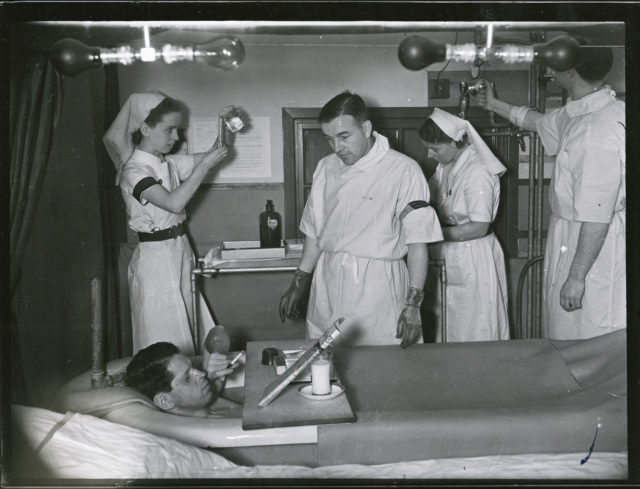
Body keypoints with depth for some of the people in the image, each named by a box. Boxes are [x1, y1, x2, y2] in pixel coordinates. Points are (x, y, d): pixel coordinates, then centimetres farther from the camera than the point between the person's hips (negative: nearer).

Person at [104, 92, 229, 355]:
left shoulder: (170, 163, 6)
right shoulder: (135, 170, -15)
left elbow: (214, 155, 12)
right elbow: (174, 202, -28)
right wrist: (205, 165, -26)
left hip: (180, 250, 7)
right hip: (155, 257, -7)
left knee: (182, 331, 15)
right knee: (164, 345, 0)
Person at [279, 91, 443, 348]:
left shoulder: (403, 170, -8)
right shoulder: (326, 168, 9)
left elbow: (417, 242, -8)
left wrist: (413, 304, -12)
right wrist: (299, 283, 16)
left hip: (377, 288, -4)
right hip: (327, 286, 5)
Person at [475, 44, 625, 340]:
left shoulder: (600, 129, -24)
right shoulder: (576, 115, 7)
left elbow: (596, 215, -26)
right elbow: (539, 122, 30)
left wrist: (577, 276, -22)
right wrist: (494, 104, 43)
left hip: (593, 249, -10)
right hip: (569, 236, 10)